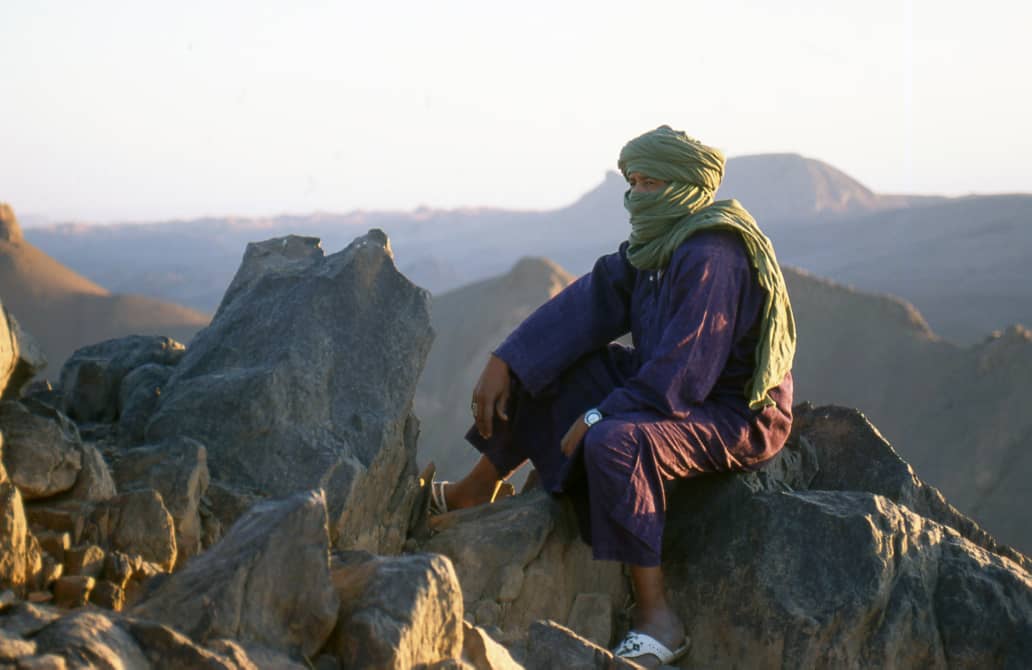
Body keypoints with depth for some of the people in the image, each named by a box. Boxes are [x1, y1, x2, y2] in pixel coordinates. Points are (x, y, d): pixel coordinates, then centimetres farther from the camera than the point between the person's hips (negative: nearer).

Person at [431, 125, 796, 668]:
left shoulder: (711, 257, -25)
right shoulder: (657, 244, 5)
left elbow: (680, 374, -29)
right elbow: (589, 304, 2)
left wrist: (599, 416, -22)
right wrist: (504, 363, -6)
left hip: (736, 416, -10)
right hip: (675, 386, 10)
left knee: (615, 442, -36)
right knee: (545, 365, 11)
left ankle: (655, 617, -27)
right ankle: (475, 492, 25)